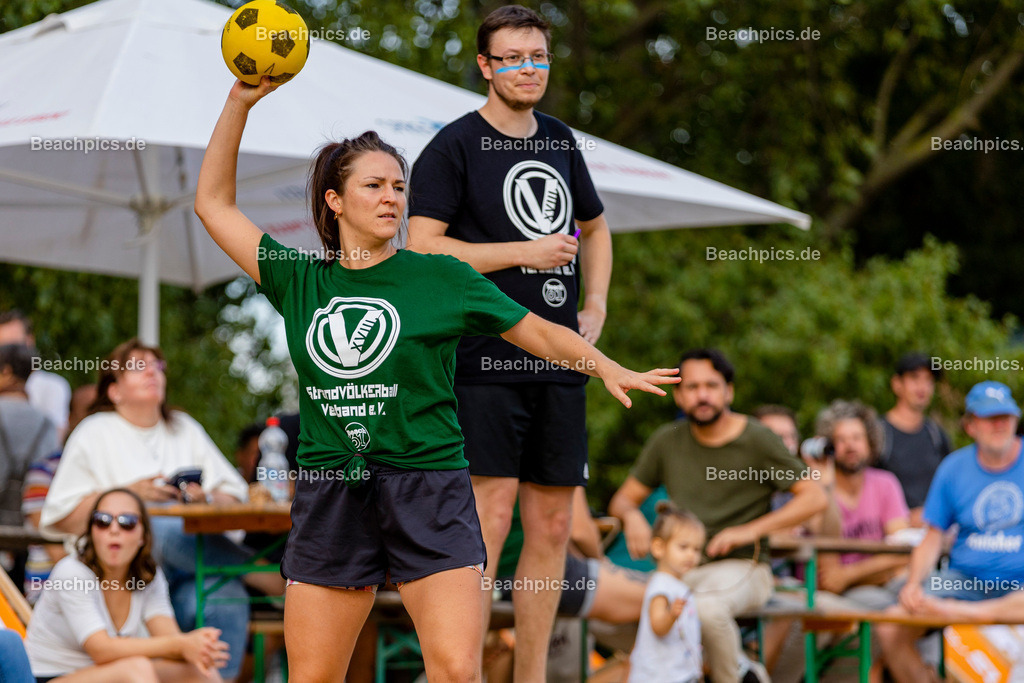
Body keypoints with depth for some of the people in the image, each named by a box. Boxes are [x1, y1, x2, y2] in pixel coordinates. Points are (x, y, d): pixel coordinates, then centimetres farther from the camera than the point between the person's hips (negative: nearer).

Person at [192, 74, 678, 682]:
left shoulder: (442, 279, 3)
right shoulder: (300, 282, 9)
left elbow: (539, 332, 9)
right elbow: (214, 203, 13)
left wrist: (610, 369, -5)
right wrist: (240, 105, 7)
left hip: (429, 490, -2)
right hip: (329, 491, 2)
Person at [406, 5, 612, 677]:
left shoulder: (560, 142, 16)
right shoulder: (454, 145, -3)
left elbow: (595, 227, 31)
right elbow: (422, 247, -11)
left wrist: (595, 305, 15)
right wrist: (525, 253, -12)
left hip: (560, 363, 6)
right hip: (485, 362, -6)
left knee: (552, 527, 7)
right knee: (489, 518, -12)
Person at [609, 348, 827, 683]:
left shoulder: (757, 440, -1)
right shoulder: (667, 441, 10)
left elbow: (815, 497, -6)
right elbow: (623, 498, 17)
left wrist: (751, 530, -15)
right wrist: (631, 516, -9)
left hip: (741, 567, -4)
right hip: (682, 569, 4)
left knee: (706, 606, -39)